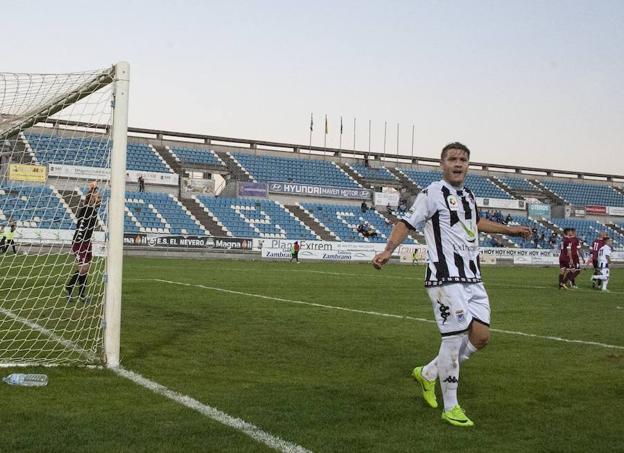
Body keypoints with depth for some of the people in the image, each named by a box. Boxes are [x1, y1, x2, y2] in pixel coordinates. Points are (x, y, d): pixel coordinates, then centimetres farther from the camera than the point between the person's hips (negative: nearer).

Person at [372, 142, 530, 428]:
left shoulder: (468, 196, 16)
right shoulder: (433, 193, -6)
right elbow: (407, 223, -10)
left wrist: (510, 230, 45)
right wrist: (388, 250, -25)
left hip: (472, 279, 8)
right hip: (445, 278, -8)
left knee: (480, 337, 6)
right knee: (454, 339, -6)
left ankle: (428, 374, 25)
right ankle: (450, 408, 11)